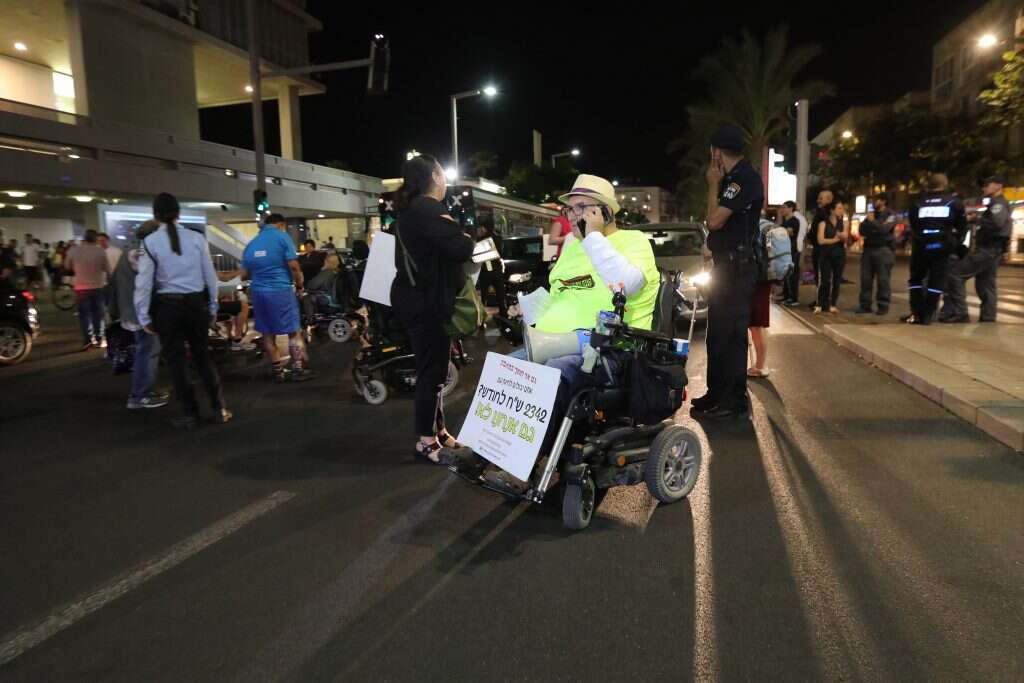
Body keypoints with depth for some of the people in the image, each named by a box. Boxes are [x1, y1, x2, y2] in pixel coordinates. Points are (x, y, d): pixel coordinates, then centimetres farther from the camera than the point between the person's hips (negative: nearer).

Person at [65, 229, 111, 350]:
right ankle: (99, 340, 11)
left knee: (84, 314, 7)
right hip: (98, 287, 0)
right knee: (98, 314, 10)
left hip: (81, 288, 0)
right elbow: (108, 269, -3)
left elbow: (67, 267, 6)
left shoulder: (74, 250, -7)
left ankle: (88, 339, 1)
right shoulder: (101, 251, -10)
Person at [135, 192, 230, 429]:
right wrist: (213, 306, 13)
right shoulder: (197, 237, -2)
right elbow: (210, 275, 3)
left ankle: (190, 415, 14)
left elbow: (144, 281, -5)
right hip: (196, 303, 2)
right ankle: (219, 409, 13)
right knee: (202, 355, 12)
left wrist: (144, 316, 3)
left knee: (176, 359, 8)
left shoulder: (150, 242, -6)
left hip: (167, 305, -2)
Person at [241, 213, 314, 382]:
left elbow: (244, 275, 14)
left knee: (268, 333, 10)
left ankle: (279, 371, 17)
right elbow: (293, 266, -11)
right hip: (280, 290, -6)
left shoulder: (251, 244, 13)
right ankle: (298, 369, 6)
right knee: (294, 331, 4)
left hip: (258, 291, 6)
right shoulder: (282, 237, -3)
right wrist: (299, 285, 4)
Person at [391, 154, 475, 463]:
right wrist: (466, 238, -4)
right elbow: (460, 249, -25)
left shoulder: (410, 210, 15)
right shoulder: (429, 210, -17)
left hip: (417, 298, 10)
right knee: (432, 370, -3)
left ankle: (437, 431, 26)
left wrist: (455, 238, 5)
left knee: (431, 367, 16)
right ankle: (427, 441, 6)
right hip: (427, 302, -10)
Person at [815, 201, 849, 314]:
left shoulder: (844, 223, 9)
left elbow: (845, 237, -6)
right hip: (825, 254, -3)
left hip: (839, 254, 3)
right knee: (824, 279, -8)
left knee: (836, 280, 3)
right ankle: (820, 304, -3)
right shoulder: (823, 223, 1)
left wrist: (840, 235, -28)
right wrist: (835, 239, -4)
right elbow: (821, 240, -8)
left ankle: (833, 304, 10)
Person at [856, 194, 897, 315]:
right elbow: (862, 229, 10)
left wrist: (872, 221, -9)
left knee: (883, 279, -6)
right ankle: (865, 305, 8)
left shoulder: (890, 215, 0)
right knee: (865, 279, 3)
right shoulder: (871, 214, 20)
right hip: (868, 249, 6)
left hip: (883, 250, -6)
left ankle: (883, 306, -4)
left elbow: (884, 229, -17)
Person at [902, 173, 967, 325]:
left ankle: (916, 313, 5)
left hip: (921, 246, 1)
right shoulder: (954, 202, 5)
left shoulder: (918, 203, 8)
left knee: (916, 279, 13)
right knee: (936, 281, 2)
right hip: (942, 247, -1)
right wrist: (954, 241, 22)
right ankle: (927, 315, -3)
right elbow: (961, 225, 9)